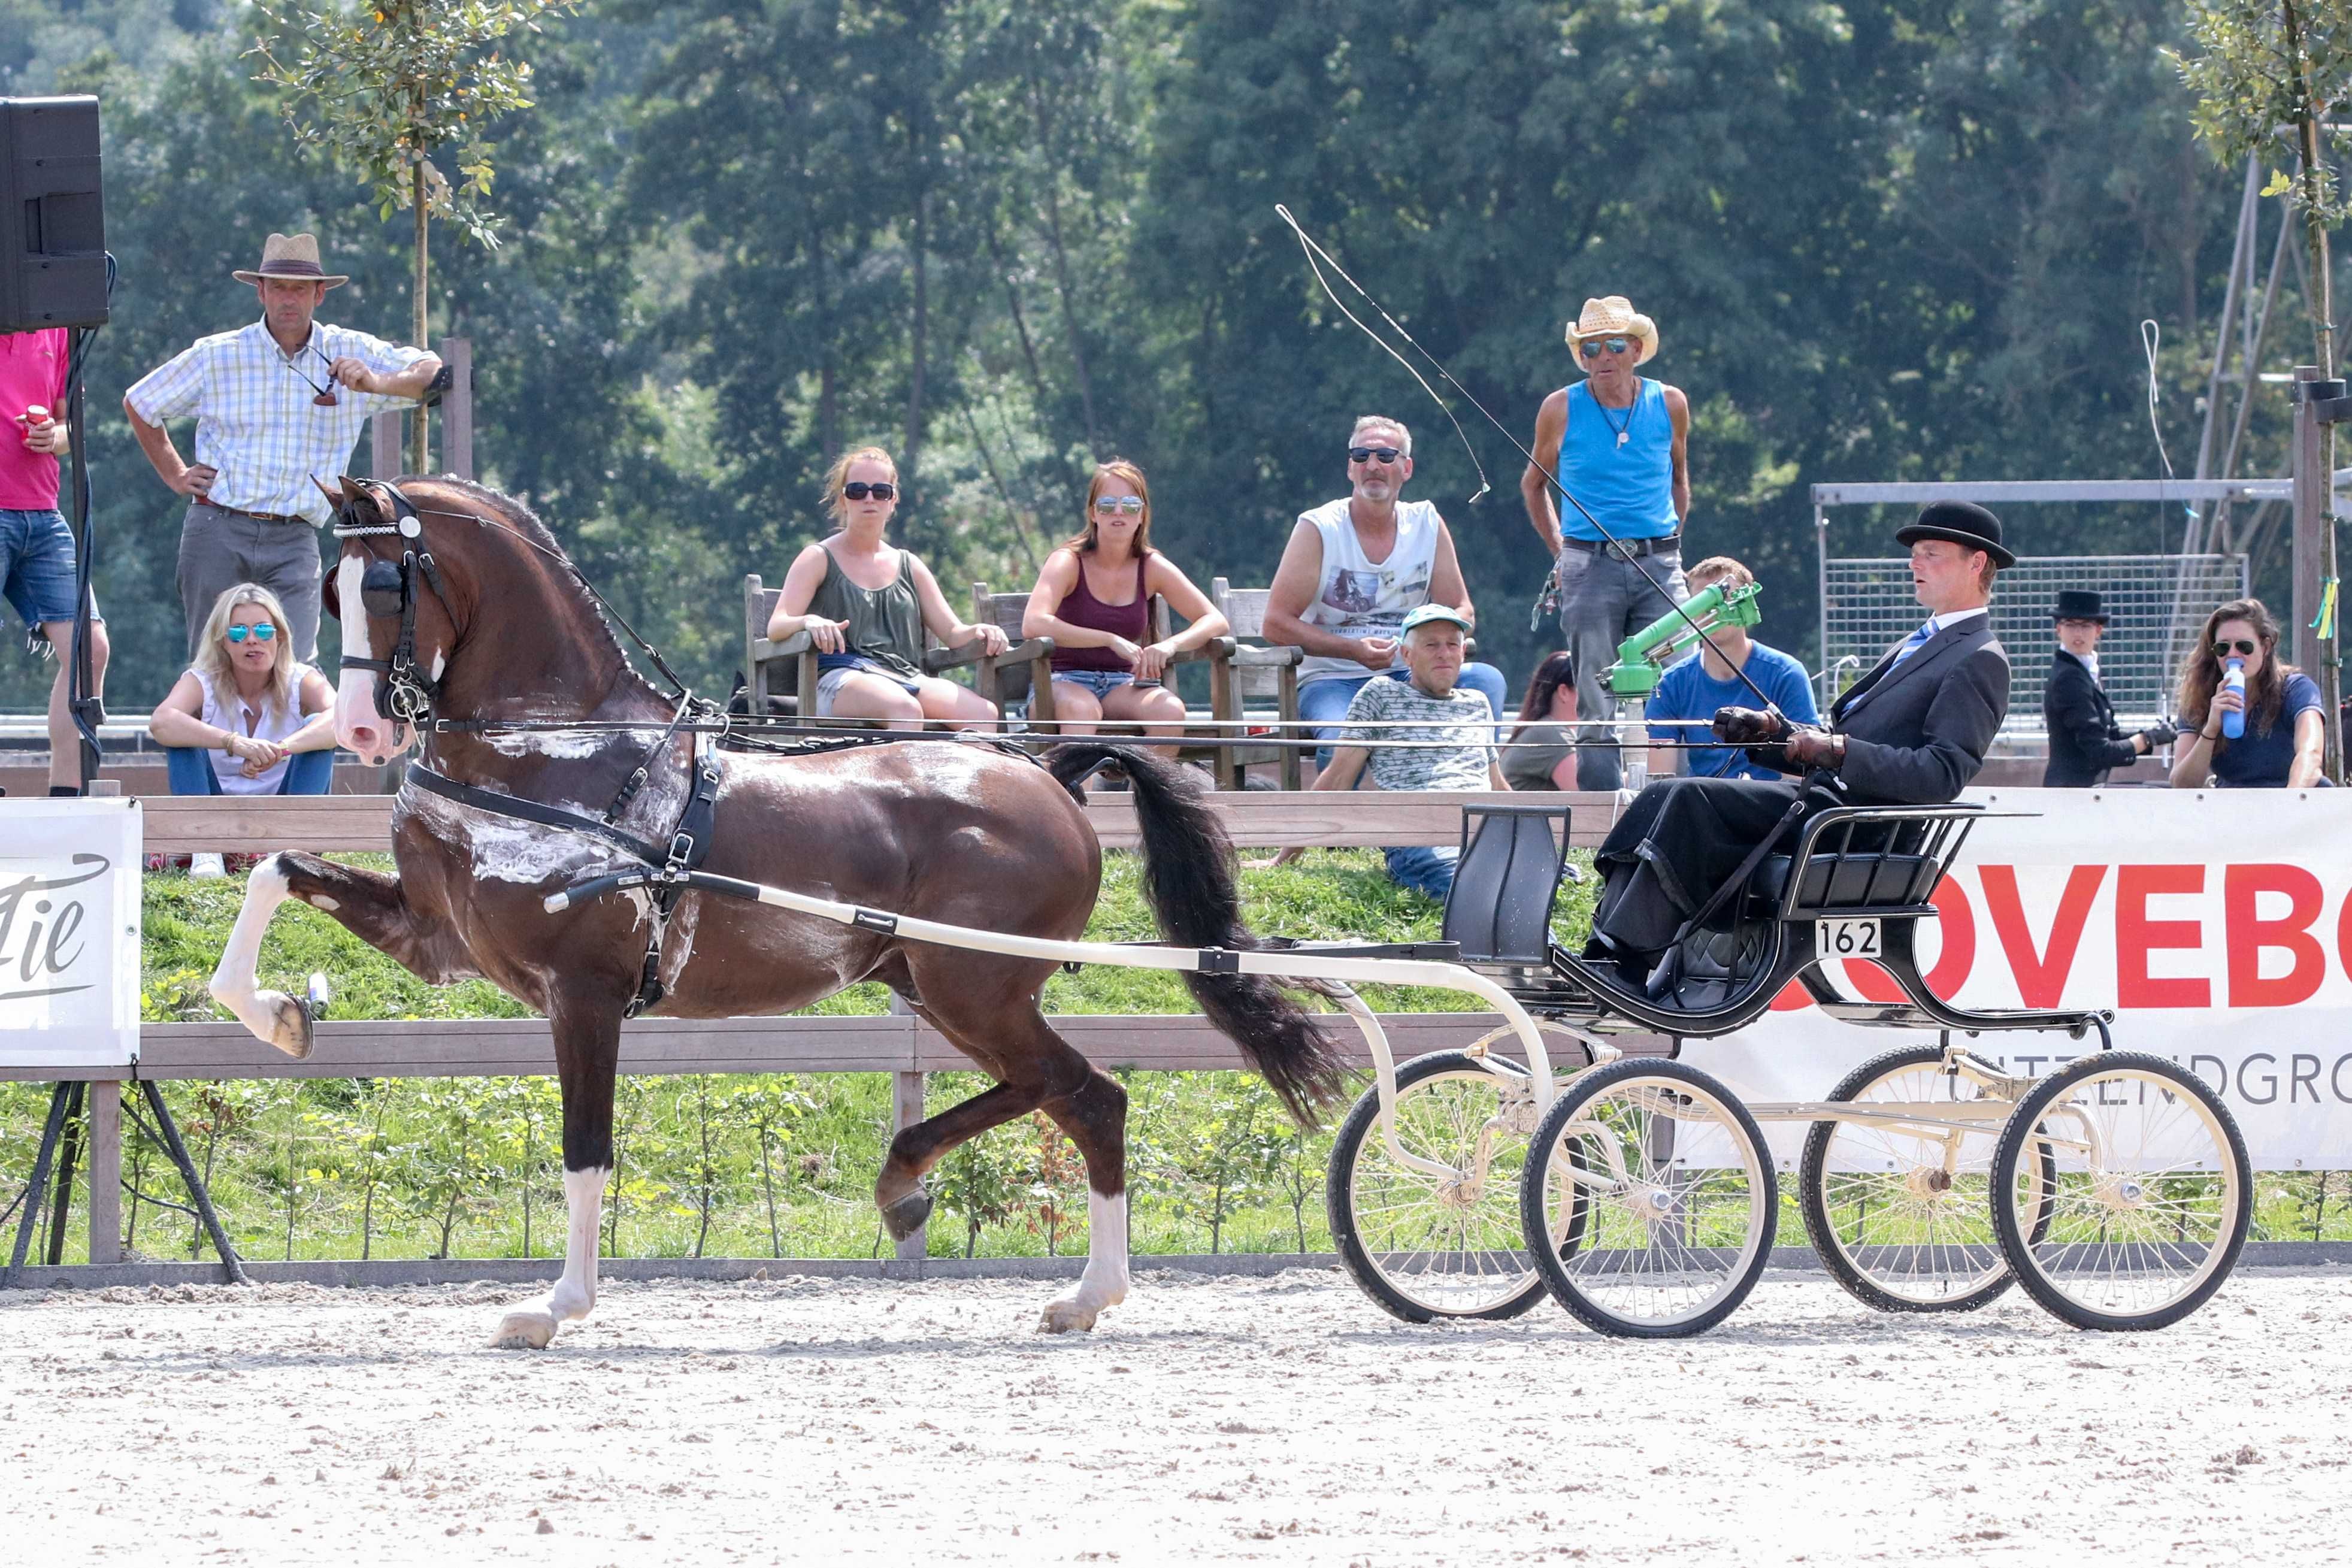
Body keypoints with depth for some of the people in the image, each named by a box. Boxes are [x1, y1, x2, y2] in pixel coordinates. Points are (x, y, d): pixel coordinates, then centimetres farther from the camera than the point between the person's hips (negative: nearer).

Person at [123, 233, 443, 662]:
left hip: (294, 541, 0)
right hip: (219, 533, 0)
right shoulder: (217, 357, 3)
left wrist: (374, 383, -21)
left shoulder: (349, 354, 4)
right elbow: (139, 404, 16)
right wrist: (176, 476, 10)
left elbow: (430, 373, -2)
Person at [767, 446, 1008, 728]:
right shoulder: (819, 559, 10)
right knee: (906, 709, -39)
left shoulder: (909, 566, 23)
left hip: (906, 678, 5)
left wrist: (979, 632, -3)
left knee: (983, 713, -25)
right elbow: (776, 627, -1)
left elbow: (952, 632, 22)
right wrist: (808, 622, -25)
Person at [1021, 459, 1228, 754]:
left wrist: (1170, 646, -19)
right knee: (1080, 708, -39)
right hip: (1065, 680, -4)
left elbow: (1214, 621, 2)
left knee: (1170, 710, -29)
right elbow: (1034, 624, -24)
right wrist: (1111, 640, -27)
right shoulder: (1069, 562, -7)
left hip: (1123, 684, 4)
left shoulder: (1152, 568, 4)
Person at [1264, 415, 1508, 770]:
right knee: (1342, 738, -38)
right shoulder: (1318, 529, -3)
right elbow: (1276, 624, -7)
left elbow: (1461, 611, 12)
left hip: (1407, 676, 4)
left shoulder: (1427, 524, 8)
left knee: (1486, 681, -24)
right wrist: (1353, 649, -20)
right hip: (1332, 681, -4)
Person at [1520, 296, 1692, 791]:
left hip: (1658, 566, 1)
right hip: (1590, 568, -1)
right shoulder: (1562, 409, 1)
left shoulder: (1669, 405, 6)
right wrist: (1560, 551, 10)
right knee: (1596, 704, -3)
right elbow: (1533, 485, 16)